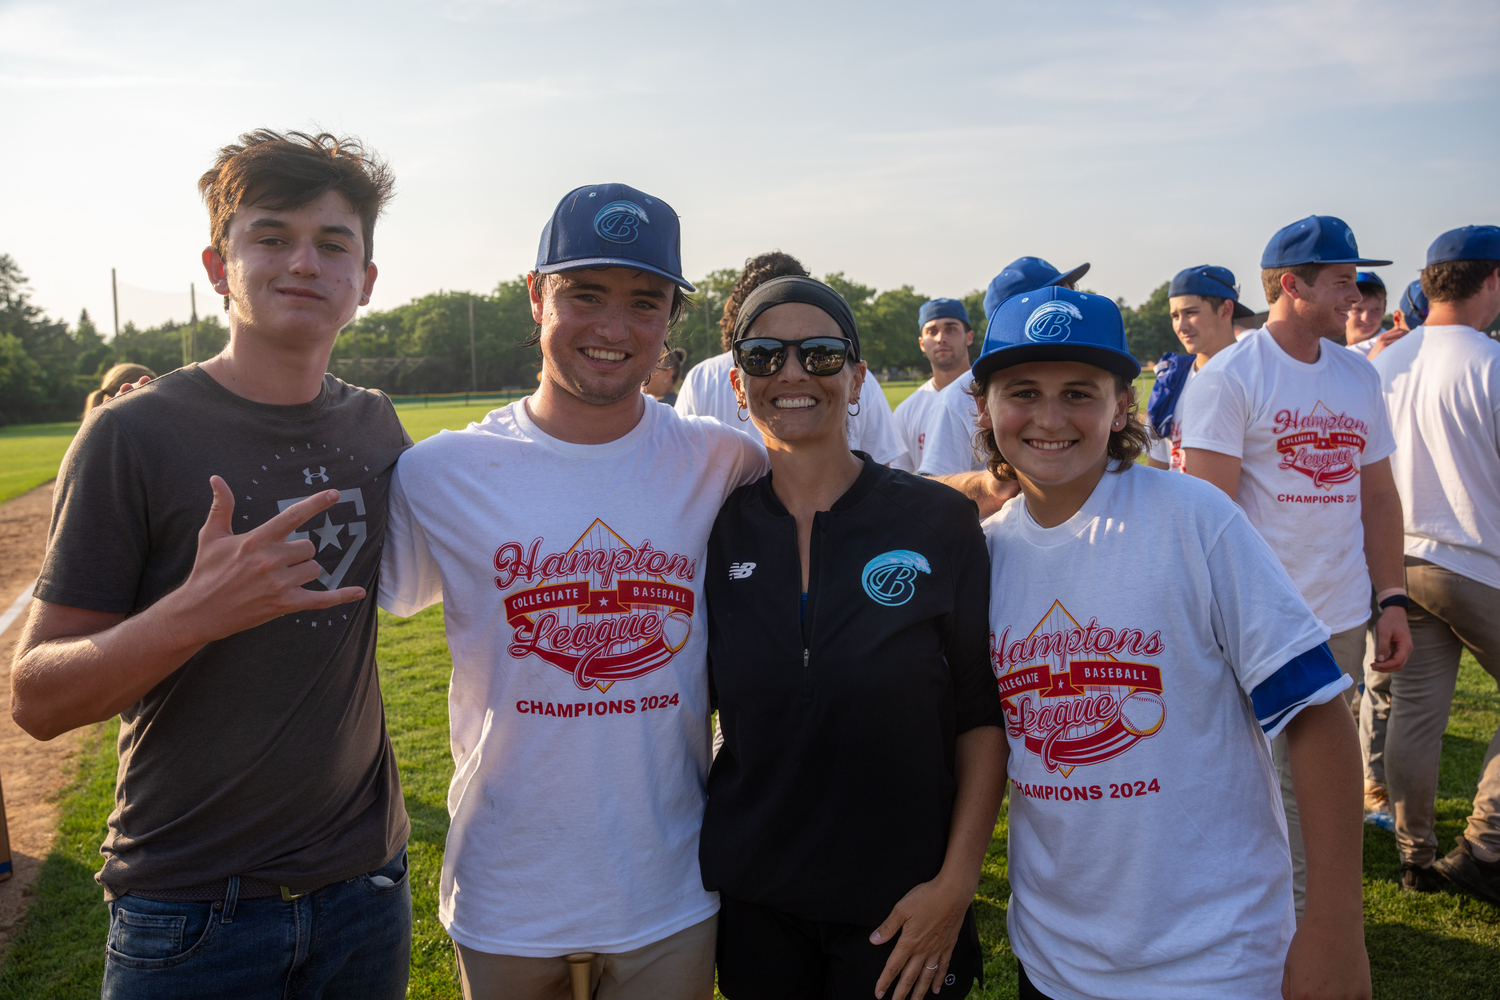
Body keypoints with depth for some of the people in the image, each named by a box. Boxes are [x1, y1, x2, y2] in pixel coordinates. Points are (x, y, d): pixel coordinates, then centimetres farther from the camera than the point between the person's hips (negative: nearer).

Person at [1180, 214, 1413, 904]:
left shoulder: (1359, 377, 12)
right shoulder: (1228, 377, -9)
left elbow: (1378, 496, 17)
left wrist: (1391, 599, 11)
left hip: (1344, 621, 6)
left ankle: (1313, 915, 31)